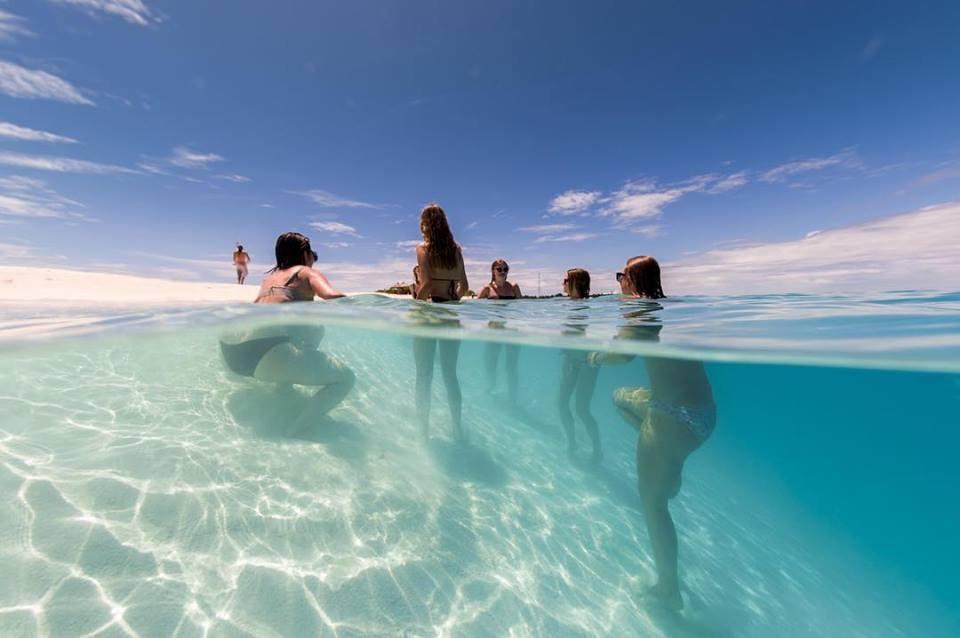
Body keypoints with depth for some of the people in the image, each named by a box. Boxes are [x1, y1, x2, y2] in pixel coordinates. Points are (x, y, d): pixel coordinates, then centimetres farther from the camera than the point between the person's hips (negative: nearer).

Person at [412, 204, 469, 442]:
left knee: (424, 375, 7)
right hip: (450, 314, 5)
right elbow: (464, 286, 8)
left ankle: (424, 431, 17)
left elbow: (426, 284, -18)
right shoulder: (456, 249, 9)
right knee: (450, 373, 13)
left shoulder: (423, 248, -5)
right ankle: (458, 429, 23)